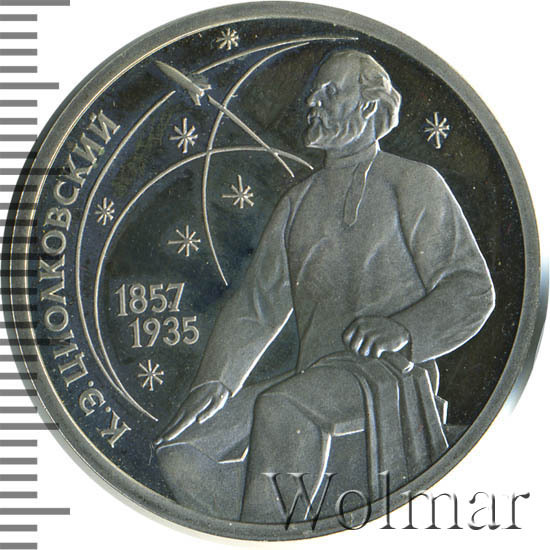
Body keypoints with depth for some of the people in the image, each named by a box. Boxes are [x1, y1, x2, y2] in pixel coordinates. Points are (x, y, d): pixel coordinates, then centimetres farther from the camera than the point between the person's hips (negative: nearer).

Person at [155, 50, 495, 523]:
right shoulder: (300, 202, 21)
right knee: (182, 450, -13)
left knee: (280, 410, -36)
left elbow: (473, 290, -2)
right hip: (316, 385, 6)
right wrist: (215, 382, 3)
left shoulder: (415, 186, 5)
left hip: (389, 381, -6)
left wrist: (404, 329, -20)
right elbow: (255, 305, 17)